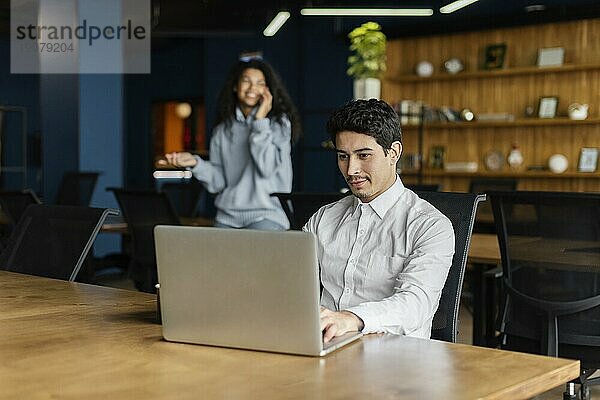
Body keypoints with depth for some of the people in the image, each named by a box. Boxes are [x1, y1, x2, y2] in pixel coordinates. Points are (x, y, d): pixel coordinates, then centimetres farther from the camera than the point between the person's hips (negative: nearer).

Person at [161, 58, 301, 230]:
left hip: (265, 216, -3)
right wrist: (195, 163, -10)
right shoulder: (222, 130, 11)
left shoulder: (279, 123, 1)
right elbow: (218, 183, 8)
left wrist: (260, 121, -9)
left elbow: (267, 168, -12)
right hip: (226, 218, 4)